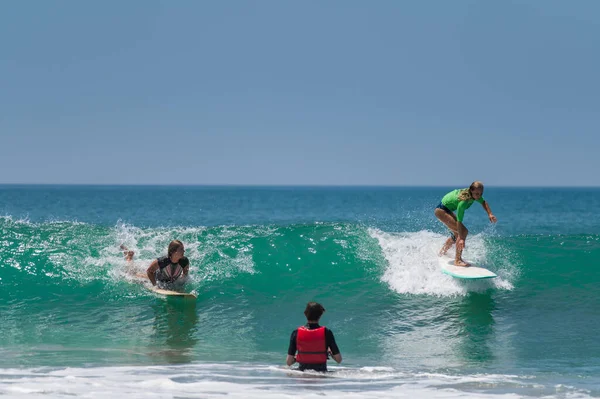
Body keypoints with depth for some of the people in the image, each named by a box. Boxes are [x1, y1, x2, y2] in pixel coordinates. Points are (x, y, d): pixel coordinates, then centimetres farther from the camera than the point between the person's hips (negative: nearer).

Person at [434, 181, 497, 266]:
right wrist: (461, 239, -40)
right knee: (463, 231, -20)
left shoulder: (473, 194, -12)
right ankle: (458, 260, -19)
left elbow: (483, 203, 10)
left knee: (457, 234, 22)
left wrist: (490, 214, -6)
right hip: (441, 210, -10)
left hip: (447, 209, 10)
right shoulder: (463, 201, -35)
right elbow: (459, 221, -36)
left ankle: (442, 252, 44)